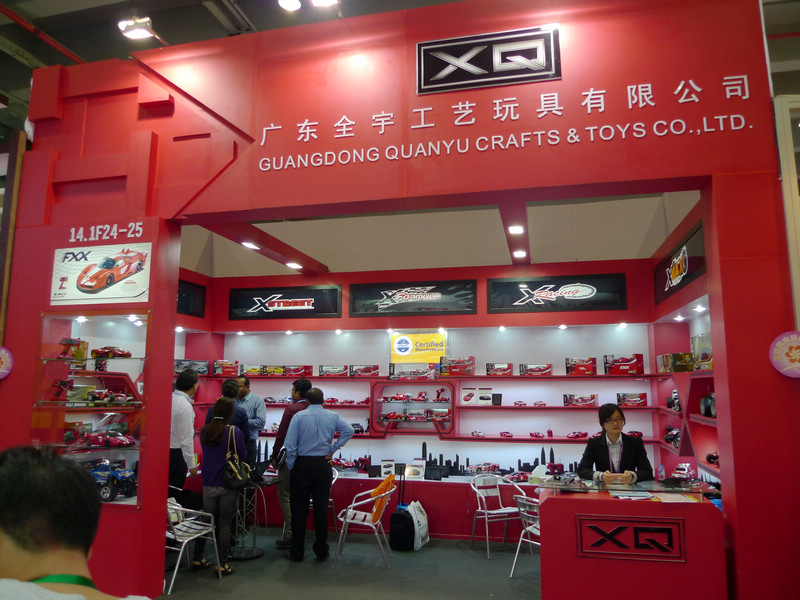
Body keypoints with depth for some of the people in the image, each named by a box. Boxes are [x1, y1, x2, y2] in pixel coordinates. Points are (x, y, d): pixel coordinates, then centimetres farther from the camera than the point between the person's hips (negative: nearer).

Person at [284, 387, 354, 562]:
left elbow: (290, 445, -9)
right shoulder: (332, 416, 1)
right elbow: (349, 431, -9)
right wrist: (333, 449, -3)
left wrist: (290, 467, -1)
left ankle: (297, 552, 14)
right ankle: (321, 551, 16)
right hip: (323, 465, 2)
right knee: (321, 508, 9)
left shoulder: (299, 416, -5)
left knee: (299, 508, 6)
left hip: (302, 464, -2)